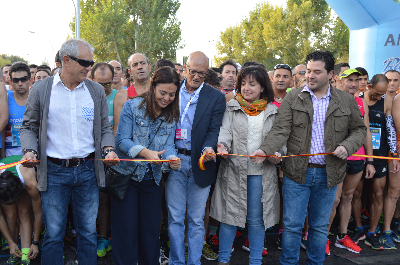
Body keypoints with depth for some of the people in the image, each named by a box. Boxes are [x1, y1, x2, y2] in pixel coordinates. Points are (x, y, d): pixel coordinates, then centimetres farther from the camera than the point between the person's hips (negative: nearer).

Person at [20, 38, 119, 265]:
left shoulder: (97, 91, 6)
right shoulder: (41, 89, 0)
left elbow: (105, 127, 11)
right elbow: (29, 126, 7)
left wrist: (108, 149, -7)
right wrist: (29, 150, -11)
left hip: (88, 170, 2)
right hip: (54, 171, -2)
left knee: (88, 232, 11)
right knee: (54, 234, 8)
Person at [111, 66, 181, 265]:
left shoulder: (171, 116, 4)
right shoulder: (133, 106, -8)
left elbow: (168, 145, -2)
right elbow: (122, 140, -12)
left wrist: (172, 158, -26)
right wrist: (145, 152, -29)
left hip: (152, 179, 4)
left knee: (151, 231, 12)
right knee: (126, 231, 4)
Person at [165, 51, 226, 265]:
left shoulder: (216, 97, 2)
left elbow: (214, 129, -5)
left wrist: (208, 148, -25)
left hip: (200, 162, -1)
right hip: (174, 160, 1)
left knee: (197, 220, 8)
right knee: (174, 218, 8)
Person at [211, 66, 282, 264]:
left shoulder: (273, 111, 9)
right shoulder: (232, 108, 6)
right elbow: (225, 131, -5)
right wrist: (223, 146, -25)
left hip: (262, 172, 1)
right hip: (234, 169, -1)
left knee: (257, 219, 8)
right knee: (230, 214, 5)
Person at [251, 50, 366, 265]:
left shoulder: (346, 101, 5)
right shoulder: (292, 98, 0)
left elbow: (359, 129, 13)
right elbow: (280, 130, -8)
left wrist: (347, 146, -7)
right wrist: (265, 150, -25)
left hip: (328, 174, 2)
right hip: (297, 172, -1)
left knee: (320, 226, 15)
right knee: (292, 225, 5)